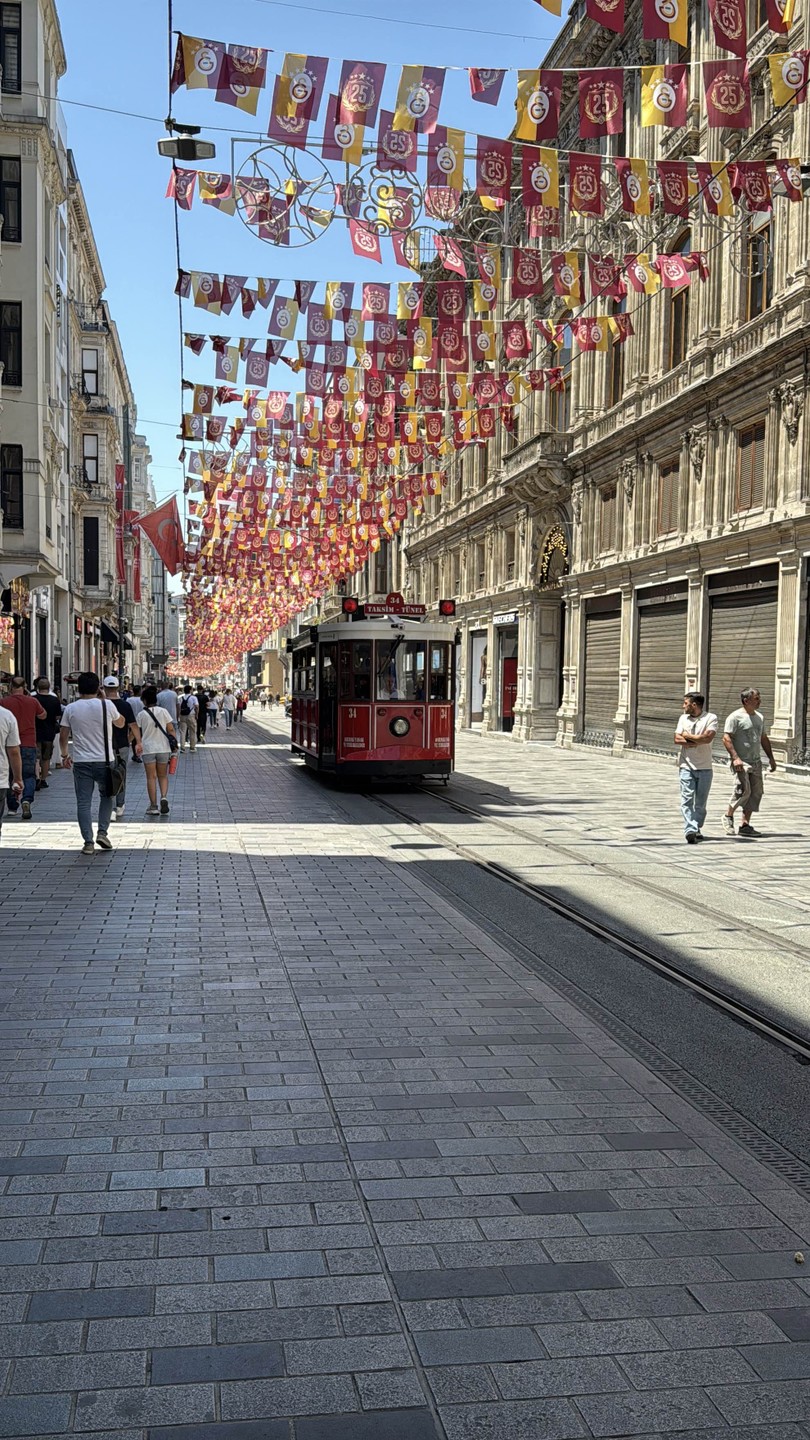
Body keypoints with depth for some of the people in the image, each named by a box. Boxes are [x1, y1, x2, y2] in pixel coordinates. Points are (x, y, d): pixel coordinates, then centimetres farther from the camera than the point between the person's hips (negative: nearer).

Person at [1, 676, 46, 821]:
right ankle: (27, 800, -17)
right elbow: (43, 716, 16)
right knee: (29, 775, 7)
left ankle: (12, 807, 14)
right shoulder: (32, 701, -1)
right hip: (29, 745, 0)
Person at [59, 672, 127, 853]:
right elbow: (121, 724, 13)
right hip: (104, 760, 0)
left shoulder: (70, 709, -1)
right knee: (107, 795, 20)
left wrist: (65, 755, 19)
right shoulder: (107, 705, -5)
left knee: (83, 802, 4)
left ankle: (88, 842, 1)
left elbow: (63, 737, 3)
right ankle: (102, 832, 8)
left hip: (81, 762, 1)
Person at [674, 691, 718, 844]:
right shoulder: (683, 718, 10)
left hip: (705, 767, -1)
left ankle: (697, 829, 21)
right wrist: (698, 741, -11)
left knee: (701, 802, 7)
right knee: (687, 799, -11)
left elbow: (708, 737, -18)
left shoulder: (711, 718, -2)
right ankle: (690, 830, -18)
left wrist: (687, 736, -6)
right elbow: (677, 739, -1)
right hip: (686, 766, 2)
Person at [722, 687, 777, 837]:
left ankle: (745, 825, 10)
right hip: (741, 762, -8)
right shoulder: (735, 717, -8)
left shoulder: (759, 717, 15)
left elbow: (764, 739, 24)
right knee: (743, 790, -17)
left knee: (756, 792, 4)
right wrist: (735, 758, -22)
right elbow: (726, 738, -14)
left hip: (756, 762, 8)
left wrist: (771, 757, 18)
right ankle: (728, 816, 6)